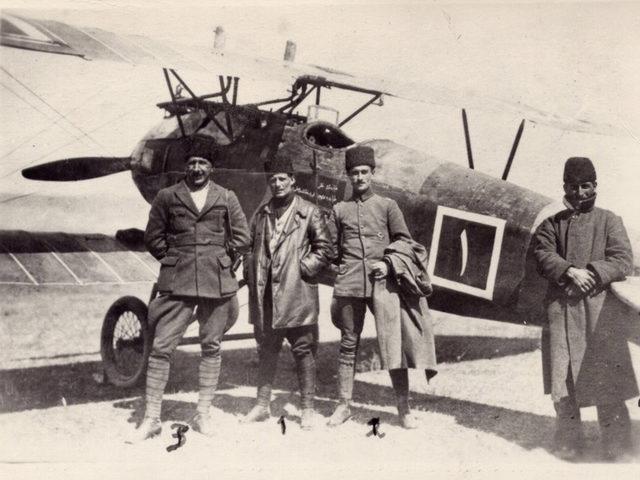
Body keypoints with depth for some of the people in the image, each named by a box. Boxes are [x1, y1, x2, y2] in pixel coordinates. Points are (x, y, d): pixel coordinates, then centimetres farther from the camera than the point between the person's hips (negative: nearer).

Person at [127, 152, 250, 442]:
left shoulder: (227, 198, 9)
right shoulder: (167, 197, 8)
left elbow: (242, 237, 11)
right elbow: (152, 237, 10)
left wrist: (221, 262, 6)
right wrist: (173, 261, 5)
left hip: (217, 283, 1)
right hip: (176, 284, -1)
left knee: (211, 348, 6)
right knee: (161, 347, -5)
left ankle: (203, 414, 16)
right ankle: (151, 418, 2)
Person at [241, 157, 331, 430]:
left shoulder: (308, 213, 0)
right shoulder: (261, 214, 15)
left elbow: (323, 248, -1)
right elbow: (251, 247, 21)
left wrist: (303, 268, -9)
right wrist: (251, 274, 7)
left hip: (296, 294, -4)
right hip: (265, 294, 5)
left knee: (303, 350, 0)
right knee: (266, 349, 11)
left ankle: (308, 409, 7)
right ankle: (262, 405, 19)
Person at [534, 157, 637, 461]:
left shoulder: (609, 221, 9)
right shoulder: (553, 224, 14)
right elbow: (544, 255, 0)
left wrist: (591, 273, -14)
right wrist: (571, 271, -16)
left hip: (601, 309, -2)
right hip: (561, 307, 2)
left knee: (606, 378, -4)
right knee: (563, 379, 2)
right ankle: (568, 444, 13)